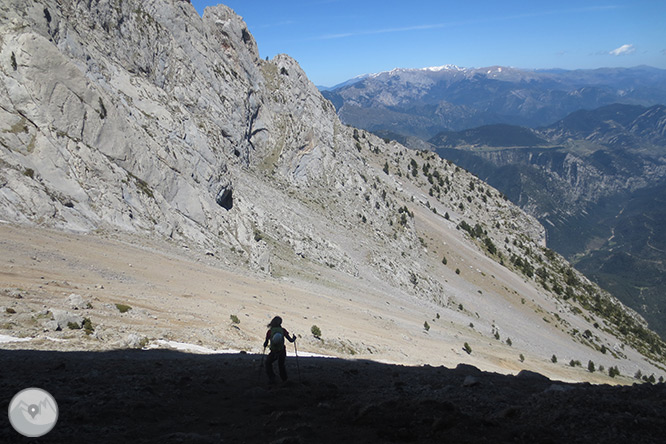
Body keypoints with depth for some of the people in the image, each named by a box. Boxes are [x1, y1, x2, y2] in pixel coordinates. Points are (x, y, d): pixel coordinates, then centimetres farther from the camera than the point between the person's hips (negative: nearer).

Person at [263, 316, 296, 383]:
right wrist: (294, 338, 14)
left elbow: (266, 343, -3)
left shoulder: (269, 331, -10)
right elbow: (290, 340, -8)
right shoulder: (283, 330, -9)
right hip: (282, 352, 1)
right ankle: (284, 380, 27)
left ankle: (272, 378, 14)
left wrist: (264, 346, 20)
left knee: (268, 363, 23)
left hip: (273, 352, -1)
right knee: (281, 365, 23)